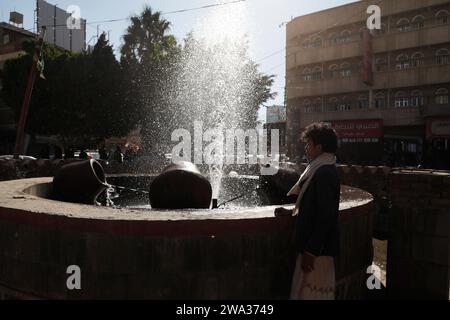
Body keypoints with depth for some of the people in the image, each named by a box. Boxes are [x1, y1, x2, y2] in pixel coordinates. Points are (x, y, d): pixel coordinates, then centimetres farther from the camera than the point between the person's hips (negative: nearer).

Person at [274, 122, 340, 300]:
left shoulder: (324, 173, -20)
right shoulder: (320, 169, 11)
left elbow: (325, 216, -24)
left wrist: (311, 252, -22)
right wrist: (292, 212, 10)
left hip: (317, 248, -10)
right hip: (314, 244, 10)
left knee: (313, 292, 2)